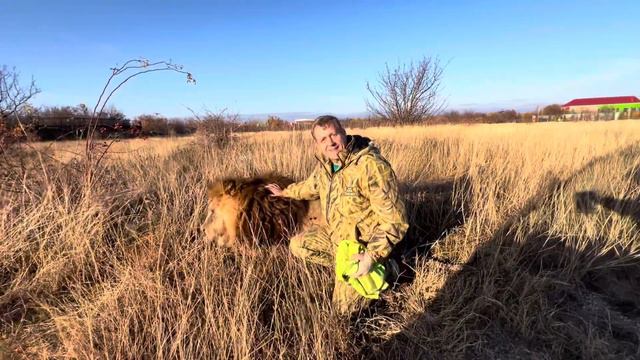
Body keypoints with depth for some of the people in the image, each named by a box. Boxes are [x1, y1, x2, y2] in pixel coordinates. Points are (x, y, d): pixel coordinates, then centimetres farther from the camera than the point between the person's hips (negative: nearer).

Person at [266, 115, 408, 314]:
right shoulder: (325, 163, -4)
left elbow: (394, 220, -27)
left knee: (344, 306, -4)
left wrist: (372, 255, -35)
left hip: (362, 244, -7)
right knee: (297, 245, 6)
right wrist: (285, 192, 32)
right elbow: (312, 186, 21)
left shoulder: (371, 166, -30)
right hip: (335, 232, 8)